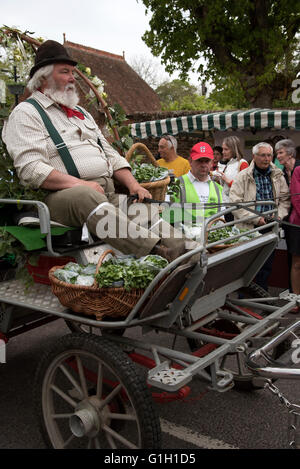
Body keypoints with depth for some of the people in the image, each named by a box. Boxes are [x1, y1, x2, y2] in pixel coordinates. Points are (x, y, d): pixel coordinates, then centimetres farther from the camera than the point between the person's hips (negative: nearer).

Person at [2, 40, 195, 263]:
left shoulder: (80, 112, 29)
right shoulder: (26, 113, 4)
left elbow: (110, 154, 28)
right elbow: (30, 169, -10)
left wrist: (133, 184, 10)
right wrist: (79, 184, -19)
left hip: (109, 193, 8)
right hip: (61, 196, -7)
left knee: (146, 211, -17)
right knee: (86, 196, -39)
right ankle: (157, 250, -54)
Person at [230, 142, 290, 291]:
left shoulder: (278, 176, 8)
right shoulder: (243, 177, -5)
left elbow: (285, 199, 12)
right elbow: (235, 203, -12)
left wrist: (278, 216, -6)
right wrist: (256, 219, -16)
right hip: (248, 228, -4)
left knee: (266, 266, 12)